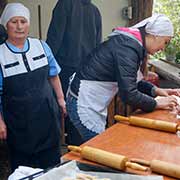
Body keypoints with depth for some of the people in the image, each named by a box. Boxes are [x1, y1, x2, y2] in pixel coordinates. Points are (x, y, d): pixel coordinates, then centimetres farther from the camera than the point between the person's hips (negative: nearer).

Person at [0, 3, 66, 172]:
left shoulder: (41, 46, 1)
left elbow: (53, 75, 12)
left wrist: (60, 99, 9)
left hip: (47, 115, 3)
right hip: (18, 123, -2)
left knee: (51, 161, 13)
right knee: (22, 167, 10)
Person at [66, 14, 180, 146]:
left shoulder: (130, 42, 7)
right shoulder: (127, 46, -23)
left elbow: (131, 81, 18)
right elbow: (128, 94, -27)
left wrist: (156, 90, 6)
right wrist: (156, 103, -12)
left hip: (94, 105, 10)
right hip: (83, 104, -10)